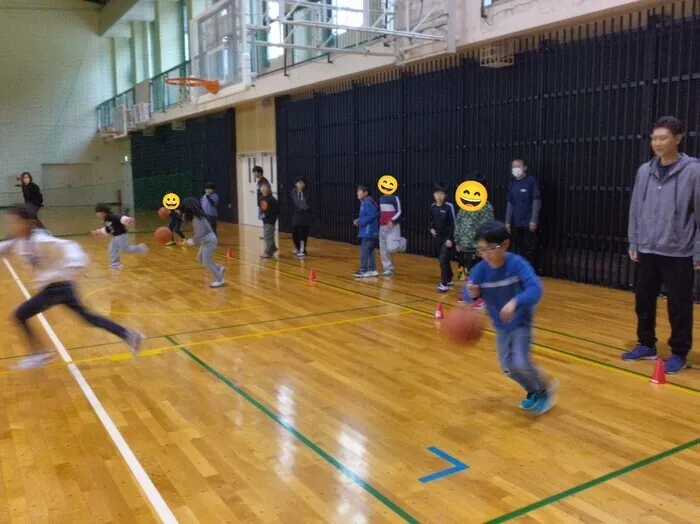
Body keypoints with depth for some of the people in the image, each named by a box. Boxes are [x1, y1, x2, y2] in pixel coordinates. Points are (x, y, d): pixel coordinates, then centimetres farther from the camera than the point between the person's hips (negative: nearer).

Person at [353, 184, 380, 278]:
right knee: (370, 251, 13)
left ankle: (364, 271, -3)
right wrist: (358, 221, 5)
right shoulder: (364, 203, 15)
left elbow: (372, 216, -23)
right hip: (367, 231, 10)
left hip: (369, 232, -10)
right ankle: (372, 270, 19)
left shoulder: (368, 203, -16)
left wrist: (359, 221, -19)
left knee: (364, 250, -8)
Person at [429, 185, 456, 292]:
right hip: (438, 237, 6)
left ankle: (444, 284, -6)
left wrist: (450, 238, -17)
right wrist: (431, 229, -1)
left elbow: (453, 223, -13)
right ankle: (449, 279, 31)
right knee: (442, 260, 15)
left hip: (447, 237, -6)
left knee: (443, 260, -11)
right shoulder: (433, 206, 2)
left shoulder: (449, 206, -13)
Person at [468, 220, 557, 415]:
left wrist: (515, 302, -52)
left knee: (520, 363, -17)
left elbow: (535, 289, -35)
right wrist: (472, 293, -35)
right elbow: (471, 294, -10)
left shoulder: (517, 264, -26)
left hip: (520, 322, -5)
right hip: (500, 326, 5)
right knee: (508, 367, 9)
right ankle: (534, 392, 36)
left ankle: (547, 387, 13)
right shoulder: (481, 269, -15)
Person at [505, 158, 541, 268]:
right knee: (518, 249, 13)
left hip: (528, 223, -5)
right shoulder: (512, 184, 9)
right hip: (516, 223, 5)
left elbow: (536, 201, -8)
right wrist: (507, 222, 10)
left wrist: (534, 220, -13)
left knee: (530, 250, -1)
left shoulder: (531, 181, -7)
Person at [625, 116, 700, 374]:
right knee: (643, 301, 12)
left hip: (678, 253, -4)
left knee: (679, 305, 3)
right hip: (647, 251, 4)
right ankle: (646, 345, 28)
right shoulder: (644, 171, 5)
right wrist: (633, 242, 9)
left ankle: (679, 353, 18)